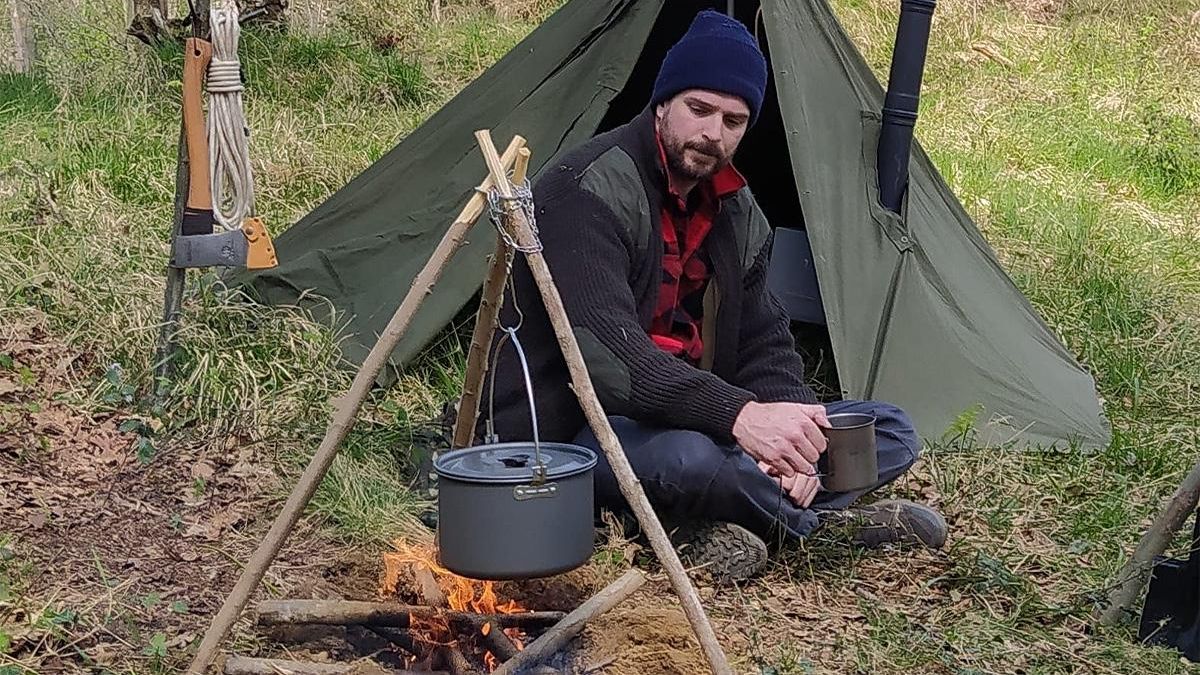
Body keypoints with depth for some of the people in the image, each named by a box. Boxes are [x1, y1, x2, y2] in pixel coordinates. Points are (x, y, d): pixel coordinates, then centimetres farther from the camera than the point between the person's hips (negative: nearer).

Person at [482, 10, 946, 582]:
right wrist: (738, 414, -44)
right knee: (686, 458, -42)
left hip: (689, 422, 8)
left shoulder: (735, 213, 7)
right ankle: (827, 520, -11)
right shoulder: (587, 192, -20)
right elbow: (604, 349, -32)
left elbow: (764, 343, 8)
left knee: (889, 432, 1)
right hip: (571, 433, -8)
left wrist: (789, 434, -15)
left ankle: (715, 528, -16)